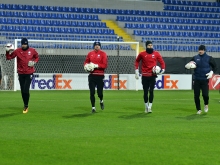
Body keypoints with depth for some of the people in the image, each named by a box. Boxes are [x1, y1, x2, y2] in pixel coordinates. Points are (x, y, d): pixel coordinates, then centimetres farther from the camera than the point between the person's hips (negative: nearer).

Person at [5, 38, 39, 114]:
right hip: (21, 73, 2)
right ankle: (25, 105, 22)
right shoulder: (17, 51, -3)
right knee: (22, 91, 8)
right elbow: (8, 57, -4)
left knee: (26, 90, -13)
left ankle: (26, 106, 0)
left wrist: (34, 62, -4)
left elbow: (37, 57, 15)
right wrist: (8, 51, -21)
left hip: (29, 73, -2)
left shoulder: (32, 50, -2)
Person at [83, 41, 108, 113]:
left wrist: (96, 65, -18)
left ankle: (101, 101, 33)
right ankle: (93, 107, 8)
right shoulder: (90, 53, 10)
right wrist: (86, 66, -7)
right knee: (92, 92, -2)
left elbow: (105, 65, -9)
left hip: (100, 76, -2)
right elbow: (86, 62, 16)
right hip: (92, 75, 2)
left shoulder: (103, 54, -1)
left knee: (99, 92, -1)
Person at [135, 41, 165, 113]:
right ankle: (146, 106, 17)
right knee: (145, 92, 5)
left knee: (151, 91, -8)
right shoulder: (142, 54, 3)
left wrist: (163, 69, -8)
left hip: (153, 75, -1)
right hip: (145, 76, 1)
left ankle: (150, 107, -6)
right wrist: (136, 70, 9)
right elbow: (137, 61, 16)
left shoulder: (156, 53, 2)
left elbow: (162, 61, 7)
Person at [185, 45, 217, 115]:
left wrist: (211, 72, -9)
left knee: (205, 94, -12)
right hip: (196, 80, 2)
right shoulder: (195, 58, 6)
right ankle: (198, 109, 16)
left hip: (205, 80, -2)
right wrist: (188, 65, -16)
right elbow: (187, 66, 8)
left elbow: (215, 67, 9)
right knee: (196, 95, 1)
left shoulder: (209, 58, 1)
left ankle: (206, 104, 20)